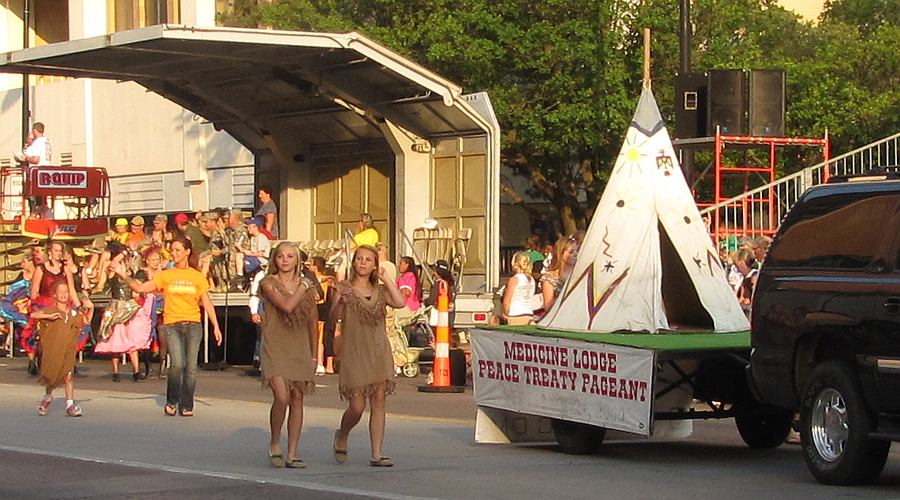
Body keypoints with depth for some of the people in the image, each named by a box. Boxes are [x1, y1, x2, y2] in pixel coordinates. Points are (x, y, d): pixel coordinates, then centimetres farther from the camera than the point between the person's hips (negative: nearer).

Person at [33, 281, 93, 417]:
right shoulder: (50, 311, -6)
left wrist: (91, 308, 5)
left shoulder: (73, 313, 6)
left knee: (68, 376, -9)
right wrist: (49, 316, -28)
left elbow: (87, 321, 20)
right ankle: (47, 397, 37)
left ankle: (70, 405, -8)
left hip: (68, 351, 2)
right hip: (51, 351, -2)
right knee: (51, 379, 7)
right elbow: (33, 315, -17)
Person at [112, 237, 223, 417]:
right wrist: (125, 276, -9)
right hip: (172, 325, -1)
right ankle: (171, 401, 2)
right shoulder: (166, 275, 8)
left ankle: (186, 405, 8)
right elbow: (140, 288, 4)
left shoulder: (197, 276, 9)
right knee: (177, 363, -16)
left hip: (193, 325, 1)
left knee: (191, 366, -3)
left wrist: (215, 326, 3)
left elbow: (207, 303, 9)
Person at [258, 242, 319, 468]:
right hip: (275, 346, -4)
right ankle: (275, 443, 6)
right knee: (282, 397, -18)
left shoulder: (307, 286, 9)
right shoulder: (268, 283, -3)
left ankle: (292, 455, 7)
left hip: (300, 349, 4)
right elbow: (286, 306, -20)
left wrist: (314, 354, 13)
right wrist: (303, 288, -7)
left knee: (297, 400, 2)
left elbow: (313, 321, 15)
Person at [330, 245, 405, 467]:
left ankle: (376, 454, 1)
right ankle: (341, 437, 24)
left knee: (378, 402, -2)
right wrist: (340, 301, -32)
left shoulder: (379, 290, 11)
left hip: (379, 351, 4)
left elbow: (399, 302, -8)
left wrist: (385, 278, -4)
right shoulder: (344, 288, 0)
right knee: (357, 407, -6)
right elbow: (334, 317, -13)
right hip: (354, 351, -4)